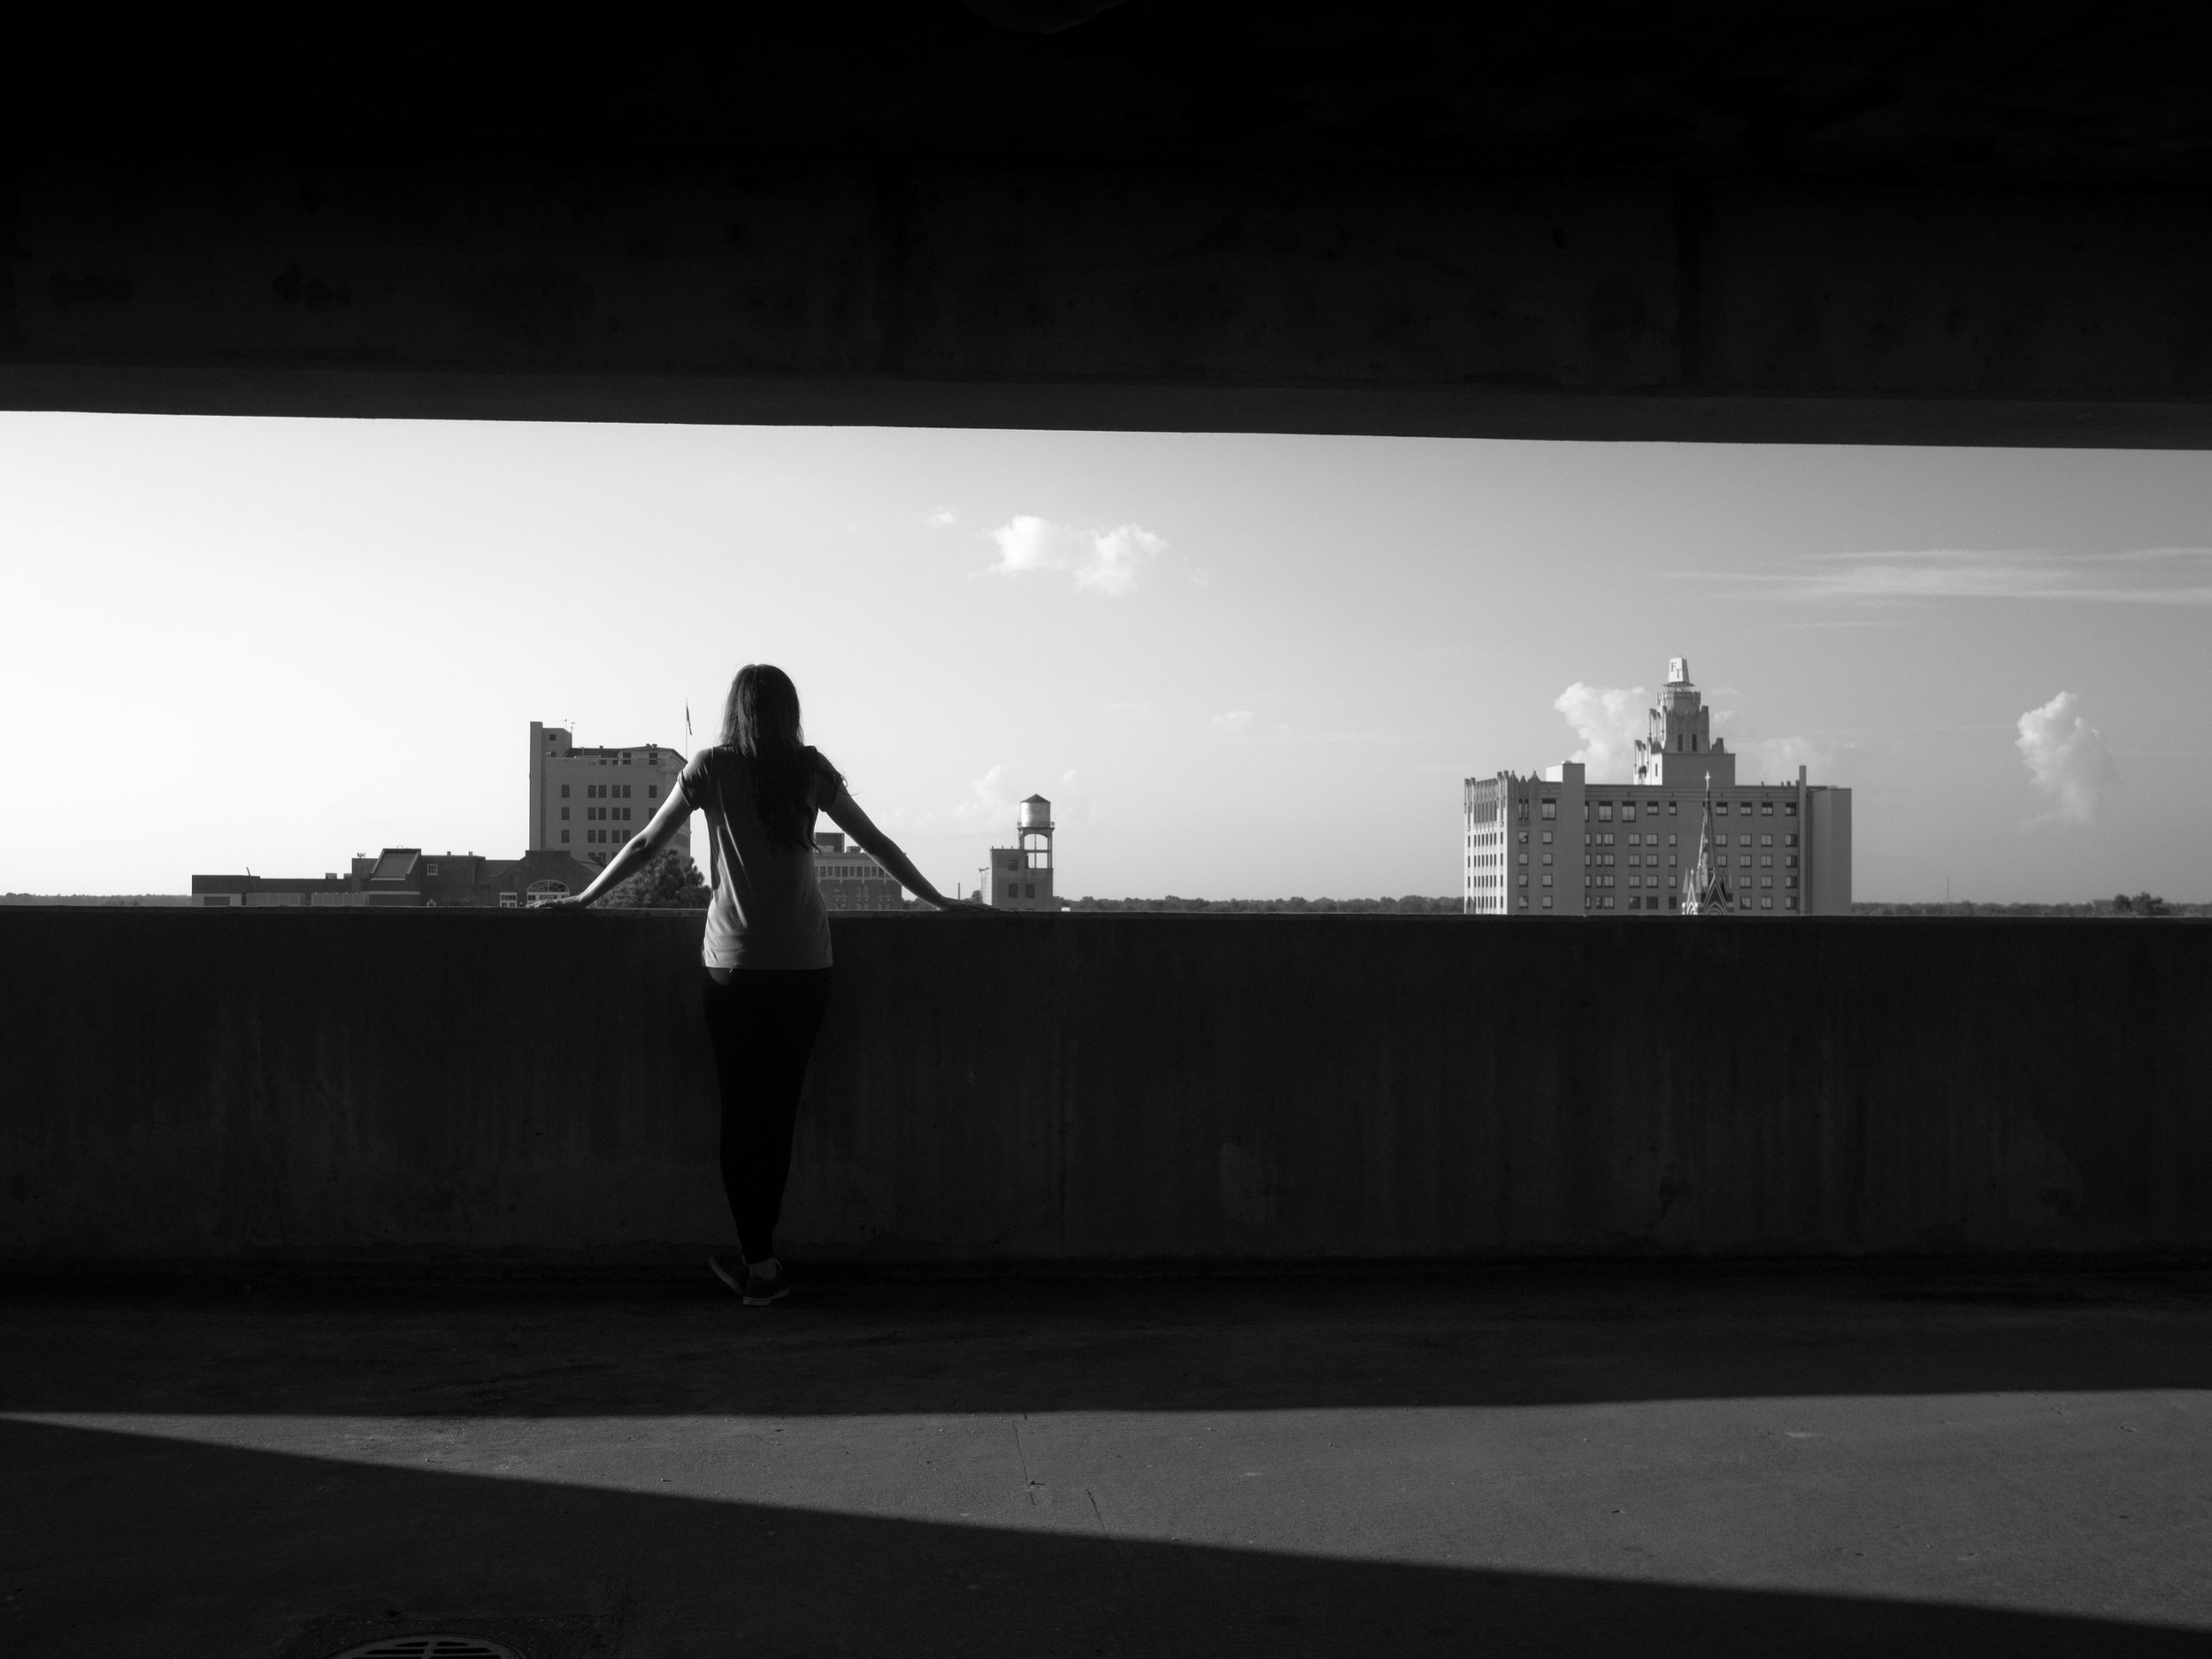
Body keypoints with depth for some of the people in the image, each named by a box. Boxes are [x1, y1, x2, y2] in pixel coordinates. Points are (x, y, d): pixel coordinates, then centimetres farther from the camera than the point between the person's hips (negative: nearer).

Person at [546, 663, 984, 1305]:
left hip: (734, 966, -1)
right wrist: (939, 900, 19)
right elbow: (877, 843, 9)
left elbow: (644, 846, 5)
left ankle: (759, 1261, 6)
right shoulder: (809, 769, 4)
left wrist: (582, 899, 17)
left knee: (741, 1112, 6)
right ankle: (759, 1262, 13)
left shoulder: (711, 768, 0)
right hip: (804, 967, 1)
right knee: (779, 1110, 8)